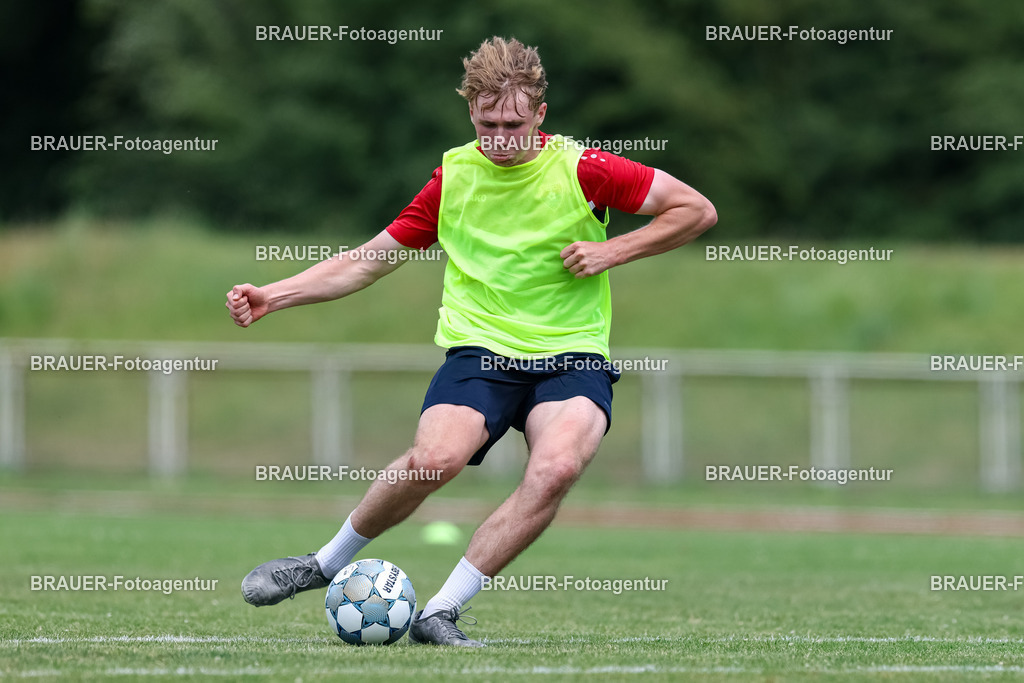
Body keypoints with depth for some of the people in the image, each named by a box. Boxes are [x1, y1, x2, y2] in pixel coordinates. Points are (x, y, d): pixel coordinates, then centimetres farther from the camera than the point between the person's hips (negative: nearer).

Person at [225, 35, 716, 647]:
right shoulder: (451, 177, 6)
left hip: (571, 356, -1)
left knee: (558, 466, -33)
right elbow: (369, 261, 15)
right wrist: (273, 296, 5)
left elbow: (697, 210, 4)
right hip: (480, 348, 1)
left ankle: (440, 613, -24)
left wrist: (612, 251, -7)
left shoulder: (581, 169, -1)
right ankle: (325, 564, -5)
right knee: (436, 458, -30)